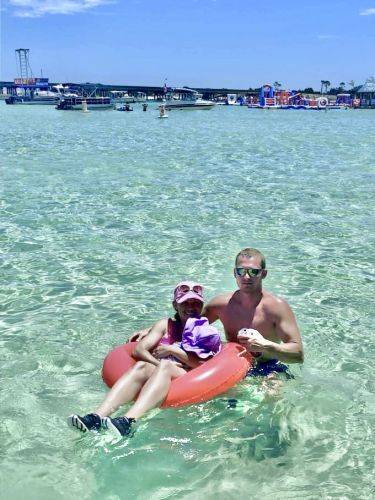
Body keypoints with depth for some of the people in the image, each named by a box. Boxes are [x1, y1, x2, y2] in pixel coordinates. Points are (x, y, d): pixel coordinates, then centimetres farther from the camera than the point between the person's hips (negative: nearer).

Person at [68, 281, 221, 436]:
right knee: (141, 366, -30)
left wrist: (173, 350, -3)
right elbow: (139, 349, 7)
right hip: (160, 377, 3)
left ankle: (128, 421, -57)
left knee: (166, 366, -34)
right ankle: (97, 417, -49)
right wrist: (159, 364, -11)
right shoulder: (166, 325, 24)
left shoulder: (208, 331, 17)